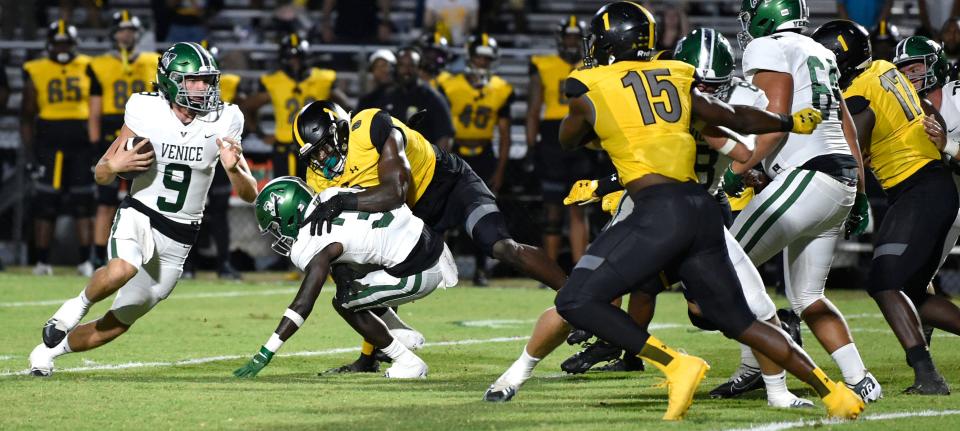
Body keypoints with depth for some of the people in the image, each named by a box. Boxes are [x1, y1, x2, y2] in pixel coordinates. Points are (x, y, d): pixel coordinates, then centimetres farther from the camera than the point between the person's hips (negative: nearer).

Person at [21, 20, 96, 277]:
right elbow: (27, 116, 8)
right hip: (49, 142, 0)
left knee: (83, 202, 0)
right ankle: (42, 262, 5)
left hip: (81, 142, 0)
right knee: (46, 203, -1)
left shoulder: (88, 69, 5)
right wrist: (29, 151, 2)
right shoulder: (37, 73, 4)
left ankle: (85, 261, 3)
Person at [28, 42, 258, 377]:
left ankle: (49, 350, 33)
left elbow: (250, 195, -4)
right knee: (121, 270, -38)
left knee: (117, 325, 8)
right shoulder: (147, 114, -9)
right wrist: (115, 165, -24)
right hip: (138, 217, -2)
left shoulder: (221, 124, -6)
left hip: (178, 239, 2)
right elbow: (101, 175, 0)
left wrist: (234, 169, -26)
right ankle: (77, 306, -6)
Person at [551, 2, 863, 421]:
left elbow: (568, 139, 24)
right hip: (702, 210, 7)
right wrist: (793, 122, 42)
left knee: (576, 302, -6)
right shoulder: (676, 78, 16)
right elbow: (738, 119, 25)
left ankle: (676, 365, -14)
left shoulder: (591, 91, 4)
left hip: (661, 212, -7)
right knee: (738, 320, 18)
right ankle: (834, 392, 14)